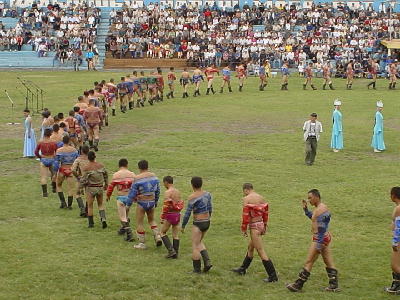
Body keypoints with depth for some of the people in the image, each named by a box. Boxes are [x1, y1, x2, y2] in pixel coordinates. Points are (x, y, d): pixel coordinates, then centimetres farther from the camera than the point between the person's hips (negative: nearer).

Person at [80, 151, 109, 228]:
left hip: (90, 188, -3)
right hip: (100, 187, 3)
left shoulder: (86, 168, -15)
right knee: (100, 204, 17)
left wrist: (80, 186, 3)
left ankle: (91, 223, 18)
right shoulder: (100, 165, -1)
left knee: (90, 206, 11)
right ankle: (103, 219, -5)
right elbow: (105, 175, 12)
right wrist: (106, 184, 26)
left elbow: (84, 180, -16)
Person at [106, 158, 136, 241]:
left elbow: (111, 186, -2)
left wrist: (108, 195, 14)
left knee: (123, 218, 0)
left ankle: (129, 235, -8)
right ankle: (123, 229, 40)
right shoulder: (132, 174, 0)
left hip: (121, 197, -4)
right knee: (125, 215, 25)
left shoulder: (116, 175, -8)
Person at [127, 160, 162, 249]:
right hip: (152, 201, 5)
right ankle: (157, 236, 11)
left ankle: (142, 243, 13)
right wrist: (156, 201, 24)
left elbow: (132, 193, -12)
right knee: (151, 220, 25)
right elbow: (157, 190, 10)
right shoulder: (154, 176, 1)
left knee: (139, 223, 8)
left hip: (142, 202, -5)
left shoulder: (137, 178, -16)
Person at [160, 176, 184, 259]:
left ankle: (171, 250, -4)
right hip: (177, 214, 7)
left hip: (170, 215, -7)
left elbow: (166, 206, -17)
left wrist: (162, 218, -11)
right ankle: (175, 253, 13)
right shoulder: (178, 192, 9)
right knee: (176, 235, 10)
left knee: (163, 233, 7)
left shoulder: (167, 192, -14)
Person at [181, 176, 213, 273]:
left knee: (195, 246, 5)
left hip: (198, 223, -7)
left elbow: (187, 213, -14)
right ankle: (207, 262, 11)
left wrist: (183, 226, -4)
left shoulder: (192, 197, -17)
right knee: (199, 242, 25)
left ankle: (197, 269, 10)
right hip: (207, 222, 7)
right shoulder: (207, 194, 2)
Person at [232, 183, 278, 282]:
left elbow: (245, 215, -15)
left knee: (261, 252, -6)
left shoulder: (246, 199, -12)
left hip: (254, 226, -9)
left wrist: (243, 229, -6)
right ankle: (242, 269, 39)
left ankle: (273, 276, -7)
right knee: (250, 247, 23)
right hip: (261, 225, 9)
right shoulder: (261, 198, 9)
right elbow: (265, 212, 14)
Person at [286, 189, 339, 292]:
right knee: (329, 262, 10)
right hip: (324, 238, 11)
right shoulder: (318, 208, 13)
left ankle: (298, 285, -1)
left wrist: (318, 244, -26)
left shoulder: (321, 209, -19)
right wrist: (305, 209, 20)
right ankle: (334, 286, 12)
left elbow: (321, 228, -24)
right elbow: (314, 218, 30)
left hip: (320, 238, -11)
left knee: (309, 262, -5)